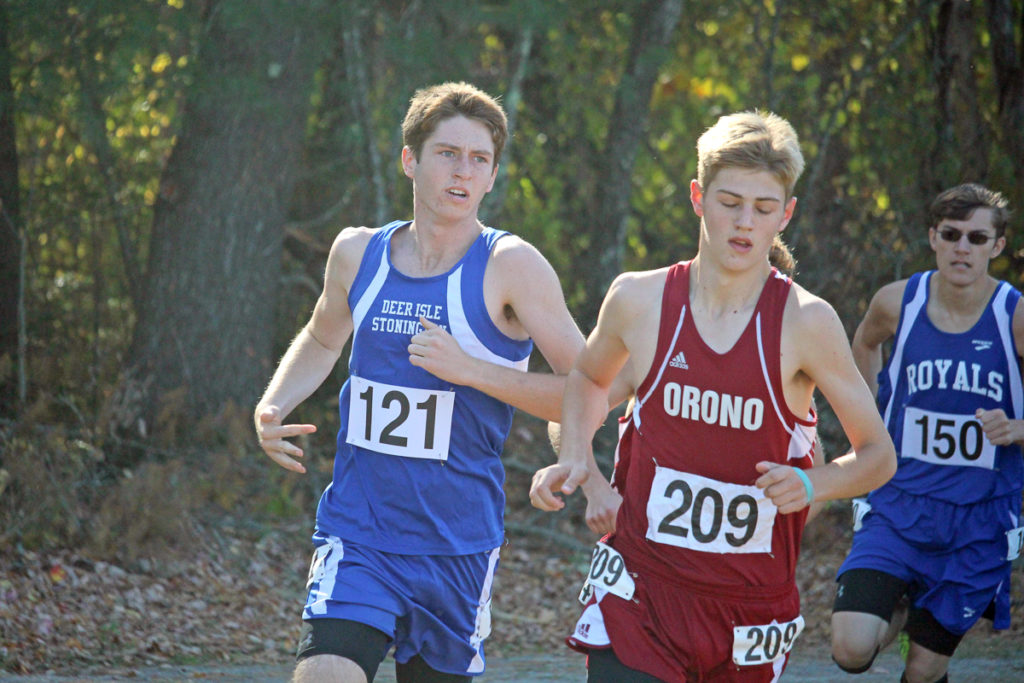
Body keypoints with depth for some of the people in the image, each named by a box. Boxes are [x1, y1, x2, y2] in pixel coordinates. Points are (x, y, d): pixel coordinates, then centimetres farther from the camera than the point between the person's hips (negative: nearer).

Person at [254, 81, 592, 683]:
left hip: (458, 547, -2)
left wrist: (469, 368, -19)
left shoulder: (510, 266, -7)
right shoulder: (358, 253, 5)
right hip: (356, 538, 2)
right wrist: (271, 410, 9)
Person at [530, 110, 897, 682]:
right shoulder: (640, 300, -2)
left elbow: (878, 455, -1)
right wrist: (575, 459, 4)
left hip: (753, 605, 0)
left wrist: (812, 484, -21)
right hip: (638, 592, 0)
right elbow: (590, 376, 22)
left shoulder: (805, 323, -9)